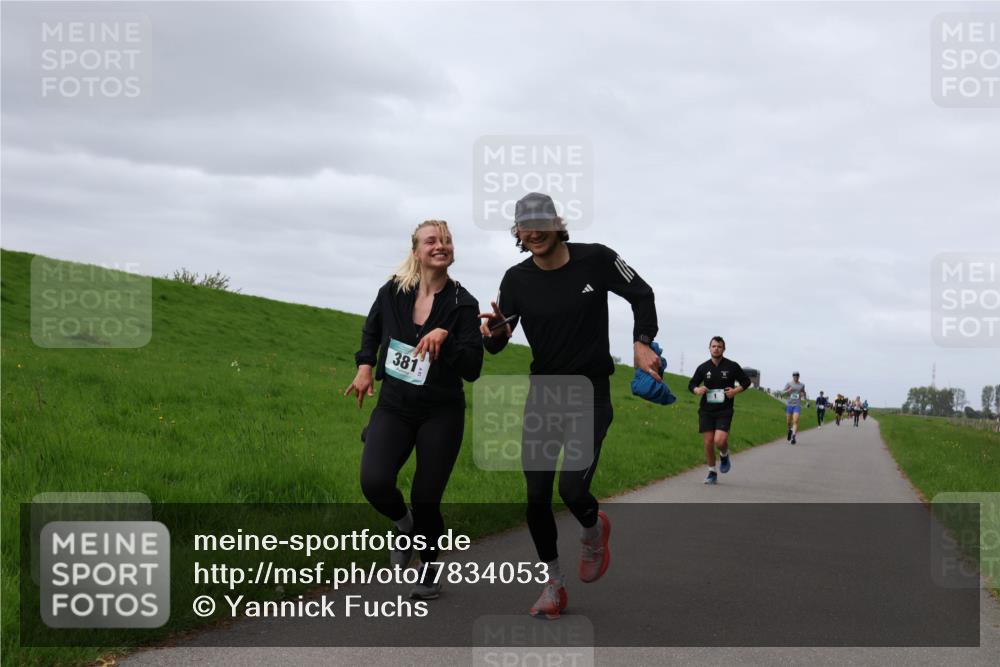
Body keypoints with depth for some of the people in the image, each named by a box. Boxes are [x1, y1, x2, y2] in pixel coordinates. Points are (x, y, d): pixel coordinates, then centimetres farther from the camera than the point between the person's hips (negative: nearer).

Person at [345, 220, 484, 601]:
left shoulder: (462, 304, -8)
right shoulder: (393, 293, -1)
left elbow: (472, 370, -15)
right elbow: (371, 330, 21)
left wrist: (444, 337, -27)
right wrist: (365, 366, 8)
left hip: (441, 414, -2)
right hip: (394, 407, 2)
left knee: (426, 499, 0)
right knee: (374, 482, -21)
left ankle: (430, 572, 28)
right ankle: (404, 525, 13)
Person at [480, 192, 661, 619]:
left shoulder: (596, 260, -9)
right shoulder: (517, 279, -2)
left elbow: (641, 295, 6)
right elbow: (497, 345, -2)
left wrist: (642, 342, -8)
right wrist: (495, 332, -25)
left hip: (590, 393, -3)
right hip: (542, 395, 3)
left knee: (572, 491, -16)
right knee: (536, 496, 0)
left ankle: (594, 530, 22)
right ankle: (554, 584, 20)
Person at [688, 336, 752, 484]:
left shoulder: (732, 366, 0)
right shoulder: (703, 368, 5)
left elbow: (746, 381, 9)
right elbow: (691, 384, 14)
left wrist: (735, 390, -9)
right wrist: (697, 390, -9)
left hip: (724, 411, -2)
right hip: (706, 410, 2)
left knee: (720, 441, -19)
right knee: (708, 442, 0)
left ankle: (724, 456, 17)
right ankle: (712, 473, 17)